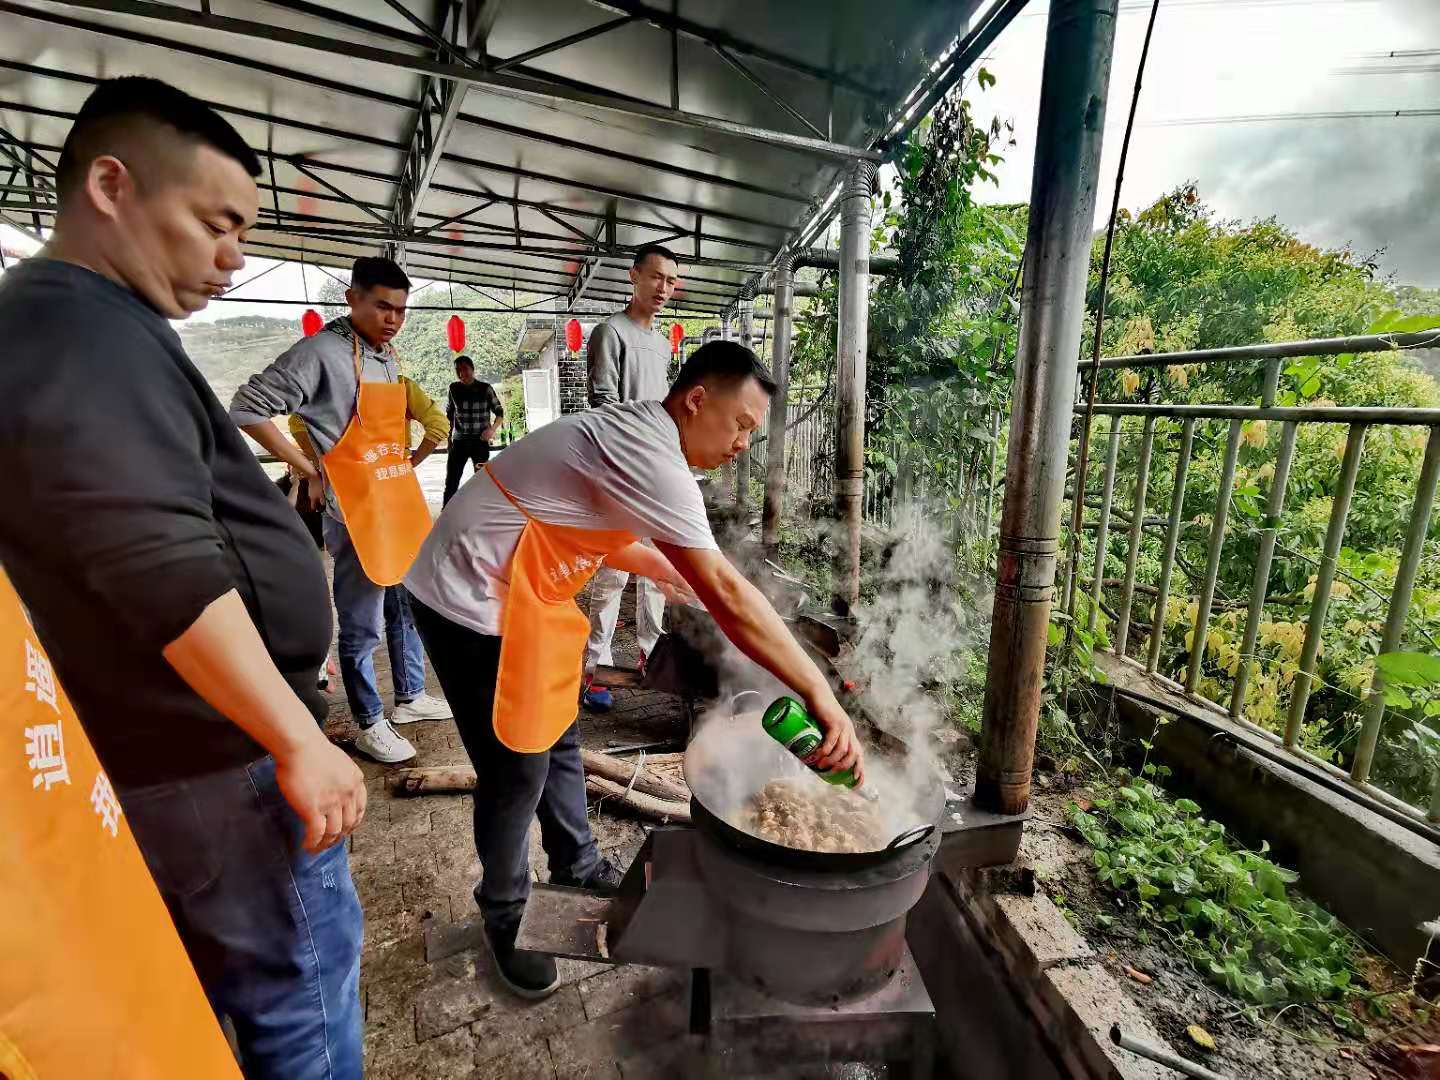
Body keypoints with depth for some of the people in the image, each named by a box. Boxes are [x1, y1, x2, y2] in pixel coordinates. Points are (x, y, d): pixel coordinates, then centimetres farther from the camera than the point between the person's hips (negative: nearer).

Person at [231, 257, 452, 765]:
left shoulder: (389, 357, 10)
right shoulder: (322, 353, -13)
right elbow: (246, 409, -14)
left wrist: (410, 460, 11)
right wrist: (308, 468, -12)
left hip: (402, 503, 8)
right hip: (356, 512, -8)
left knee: (409, 608, 18)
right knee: (362, 627, 4)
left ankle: (410, 697, 35)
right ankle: (370, 724, 20)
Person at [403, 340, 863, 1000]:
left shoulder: (630, 435, 5)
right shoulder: (649, 457, -26)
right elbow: (726, 594, -30)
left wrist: (660, 567, 19)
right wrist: (818, 692, -26)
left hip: (512, 596, 10)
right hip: (473, 605, -10)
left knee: (557, 737, 18)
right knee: (518, 771, 2)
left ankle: (576, 868, 38)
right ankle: (505, 917, 27)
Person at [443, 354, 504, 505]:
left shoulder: (485, 389, -4)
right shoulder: (454, 388, 3)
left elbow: (499, 412, 3)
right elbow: (449, 414, 14)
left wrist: (492, 429, -14)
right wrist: (449, 437, 12)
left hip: (480, 441, -2)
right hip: (459, 441, 2)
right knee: (451, 481, -1)